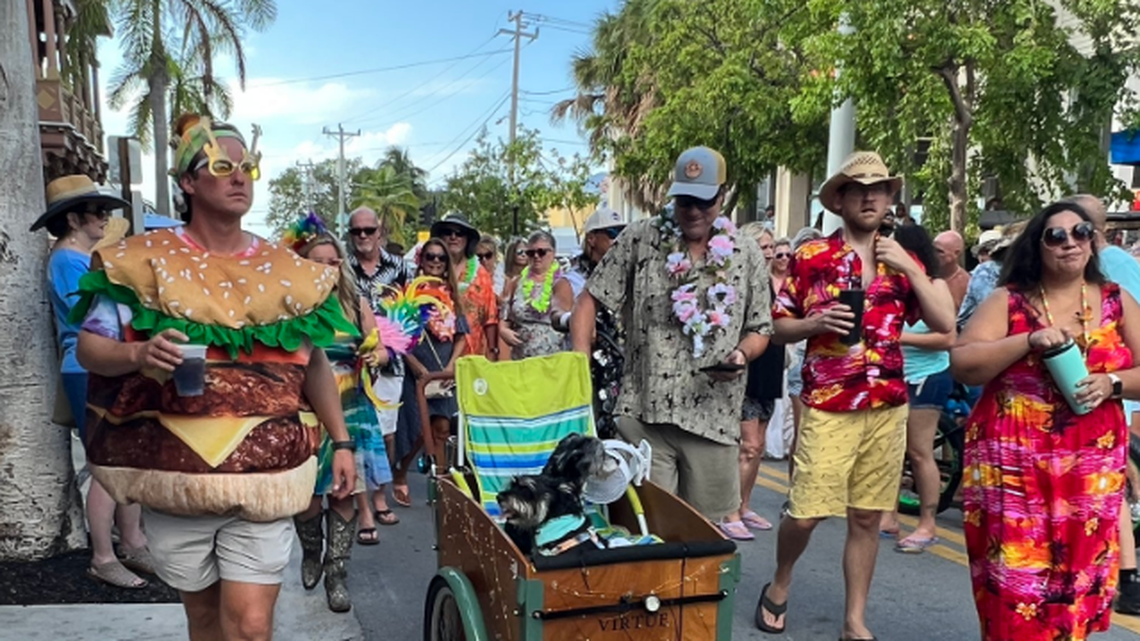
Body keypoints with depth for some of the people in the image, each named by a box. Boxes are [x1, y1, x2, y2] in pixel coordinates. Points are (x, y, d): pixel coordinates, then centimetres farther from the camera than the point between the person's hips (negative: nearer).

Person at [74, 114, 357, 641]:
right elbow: (89, 347, -1)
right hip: (174, 474, 0)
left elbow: (314, 365, 11)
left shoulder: (287, 270, 4)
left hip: (263, 475, 0)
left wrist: (341, 441, 7)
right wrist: (139, 354, -23)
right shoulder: (148, 261, -2)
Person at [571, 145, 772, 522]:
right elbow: (589, 299, 2)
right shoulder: (639, 239, 1)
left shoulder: (746, 255, 6)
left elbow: (760, 330, 13)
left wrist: (742, 354, -9)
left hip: (714, 418, 2)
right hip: (644, 414, -2)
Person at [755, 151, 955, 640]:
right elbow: (780, 328, 2)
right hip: (828, 405, -3)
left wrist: (911, 268, -9)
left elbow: (946, 324, 0)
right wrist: (817, 322, -18)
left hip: (888, 406, 3)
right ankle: (778, 587, 25)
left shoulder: (901, 260, 9)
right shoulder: (811, 256, -1)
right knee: (805, 512, -4)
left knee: (866, 517, 10)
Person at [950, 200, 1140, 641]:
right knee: (1015, 576, -2)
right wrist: (1028, 342, -18)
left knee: (1077, 573, 9)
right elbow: (962, 365, -8)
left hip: (1091, 465, 3)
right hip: (1012, 462, -2)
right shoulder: (1007, 301, 0)